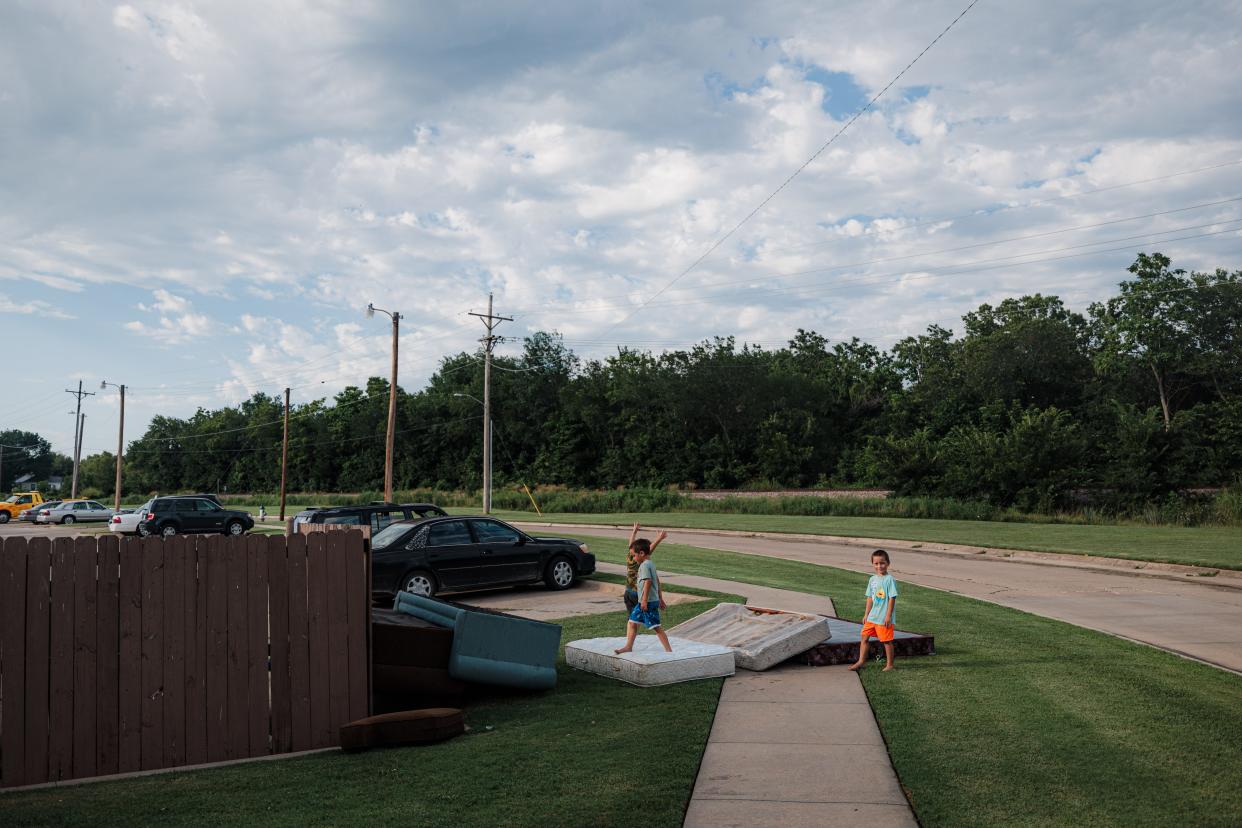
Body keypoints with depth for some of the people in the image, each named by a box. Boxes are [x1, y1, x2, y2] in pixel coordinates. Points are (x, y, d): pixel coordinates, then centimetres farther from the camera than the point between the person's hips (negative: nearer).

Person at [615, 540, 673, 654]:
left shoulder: (644, 565, -15)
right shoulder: (651, 564, 15)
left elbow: (648, 581, -24)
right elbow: (657, 581, 20)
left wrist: (644, 600, -25)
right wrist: (660, 598, 26)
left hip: (648, 602, -10)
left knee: (656, 626, -6)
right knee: (632, 622, 12)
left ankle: (669, 650, -2)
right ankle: (628, 647, 16)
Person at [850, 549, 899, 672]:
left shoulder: (889, 579, -12)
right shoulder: (872, 579, 9)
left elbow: (892, 598, -13)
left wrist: (888, 616, -16)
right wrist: (866, 615, 14)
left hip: (884, 618, -7)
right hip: (872, 616, 7)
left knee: (887, 641, 3)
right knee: (865, 637, 8)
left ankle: (889, 664, 16)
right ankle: (861, 661, 18)